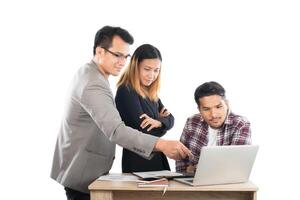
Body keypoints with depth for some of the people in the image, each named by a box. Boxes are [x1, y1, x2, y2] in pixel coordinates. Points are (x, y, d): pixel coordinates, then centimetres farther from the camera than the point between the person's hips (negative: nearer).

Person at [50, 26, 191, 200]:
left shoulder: (88, 73, 9)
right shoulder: (93, 85, -26)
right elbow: (115, 130, -40)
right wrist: (160, 144, -49)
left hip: (83, 170, 11)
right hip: (83, 176, -11)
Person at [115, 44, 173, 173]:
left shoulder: (151, 93, 10)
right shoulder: (126, 92, -15)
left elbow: (170, 119, 7)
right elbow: (144, 131, -21)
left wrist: (158, 122, -14)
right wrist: (162, 119, -2)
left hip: (157, 160, 8)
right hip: (138, 163, -8)